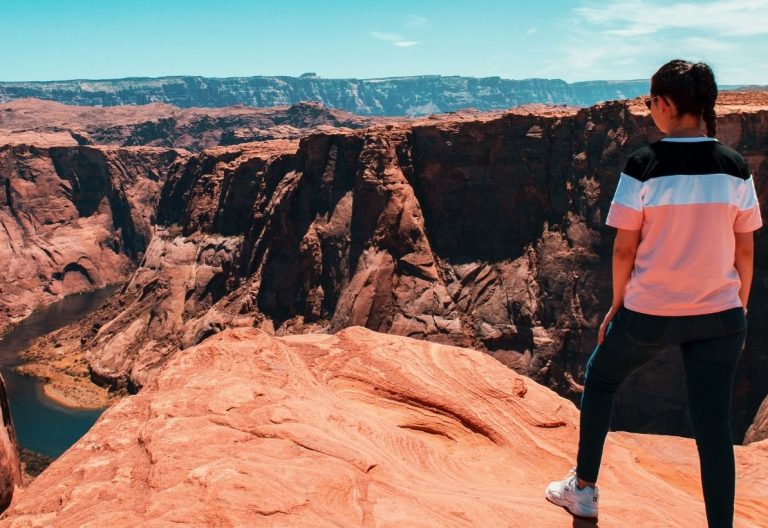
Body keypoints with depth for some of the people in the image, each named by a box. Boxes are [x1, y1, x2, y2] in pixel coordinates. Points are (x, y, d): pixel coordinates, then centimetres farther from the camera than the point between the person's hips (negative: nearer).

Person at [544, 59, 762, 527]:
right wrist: (739, 311, 15)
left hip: (649, 313, -2)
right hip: (719, 316, 2)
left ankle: (584, 489, 34)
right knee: (714, 425, 9)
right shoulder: (735, 167, -3)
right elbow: (745, 251, 2)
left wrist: (618, 304, 6)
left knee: (600, 379, 22)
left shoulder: (645, 165, -13)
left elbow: (625, 249, -9)